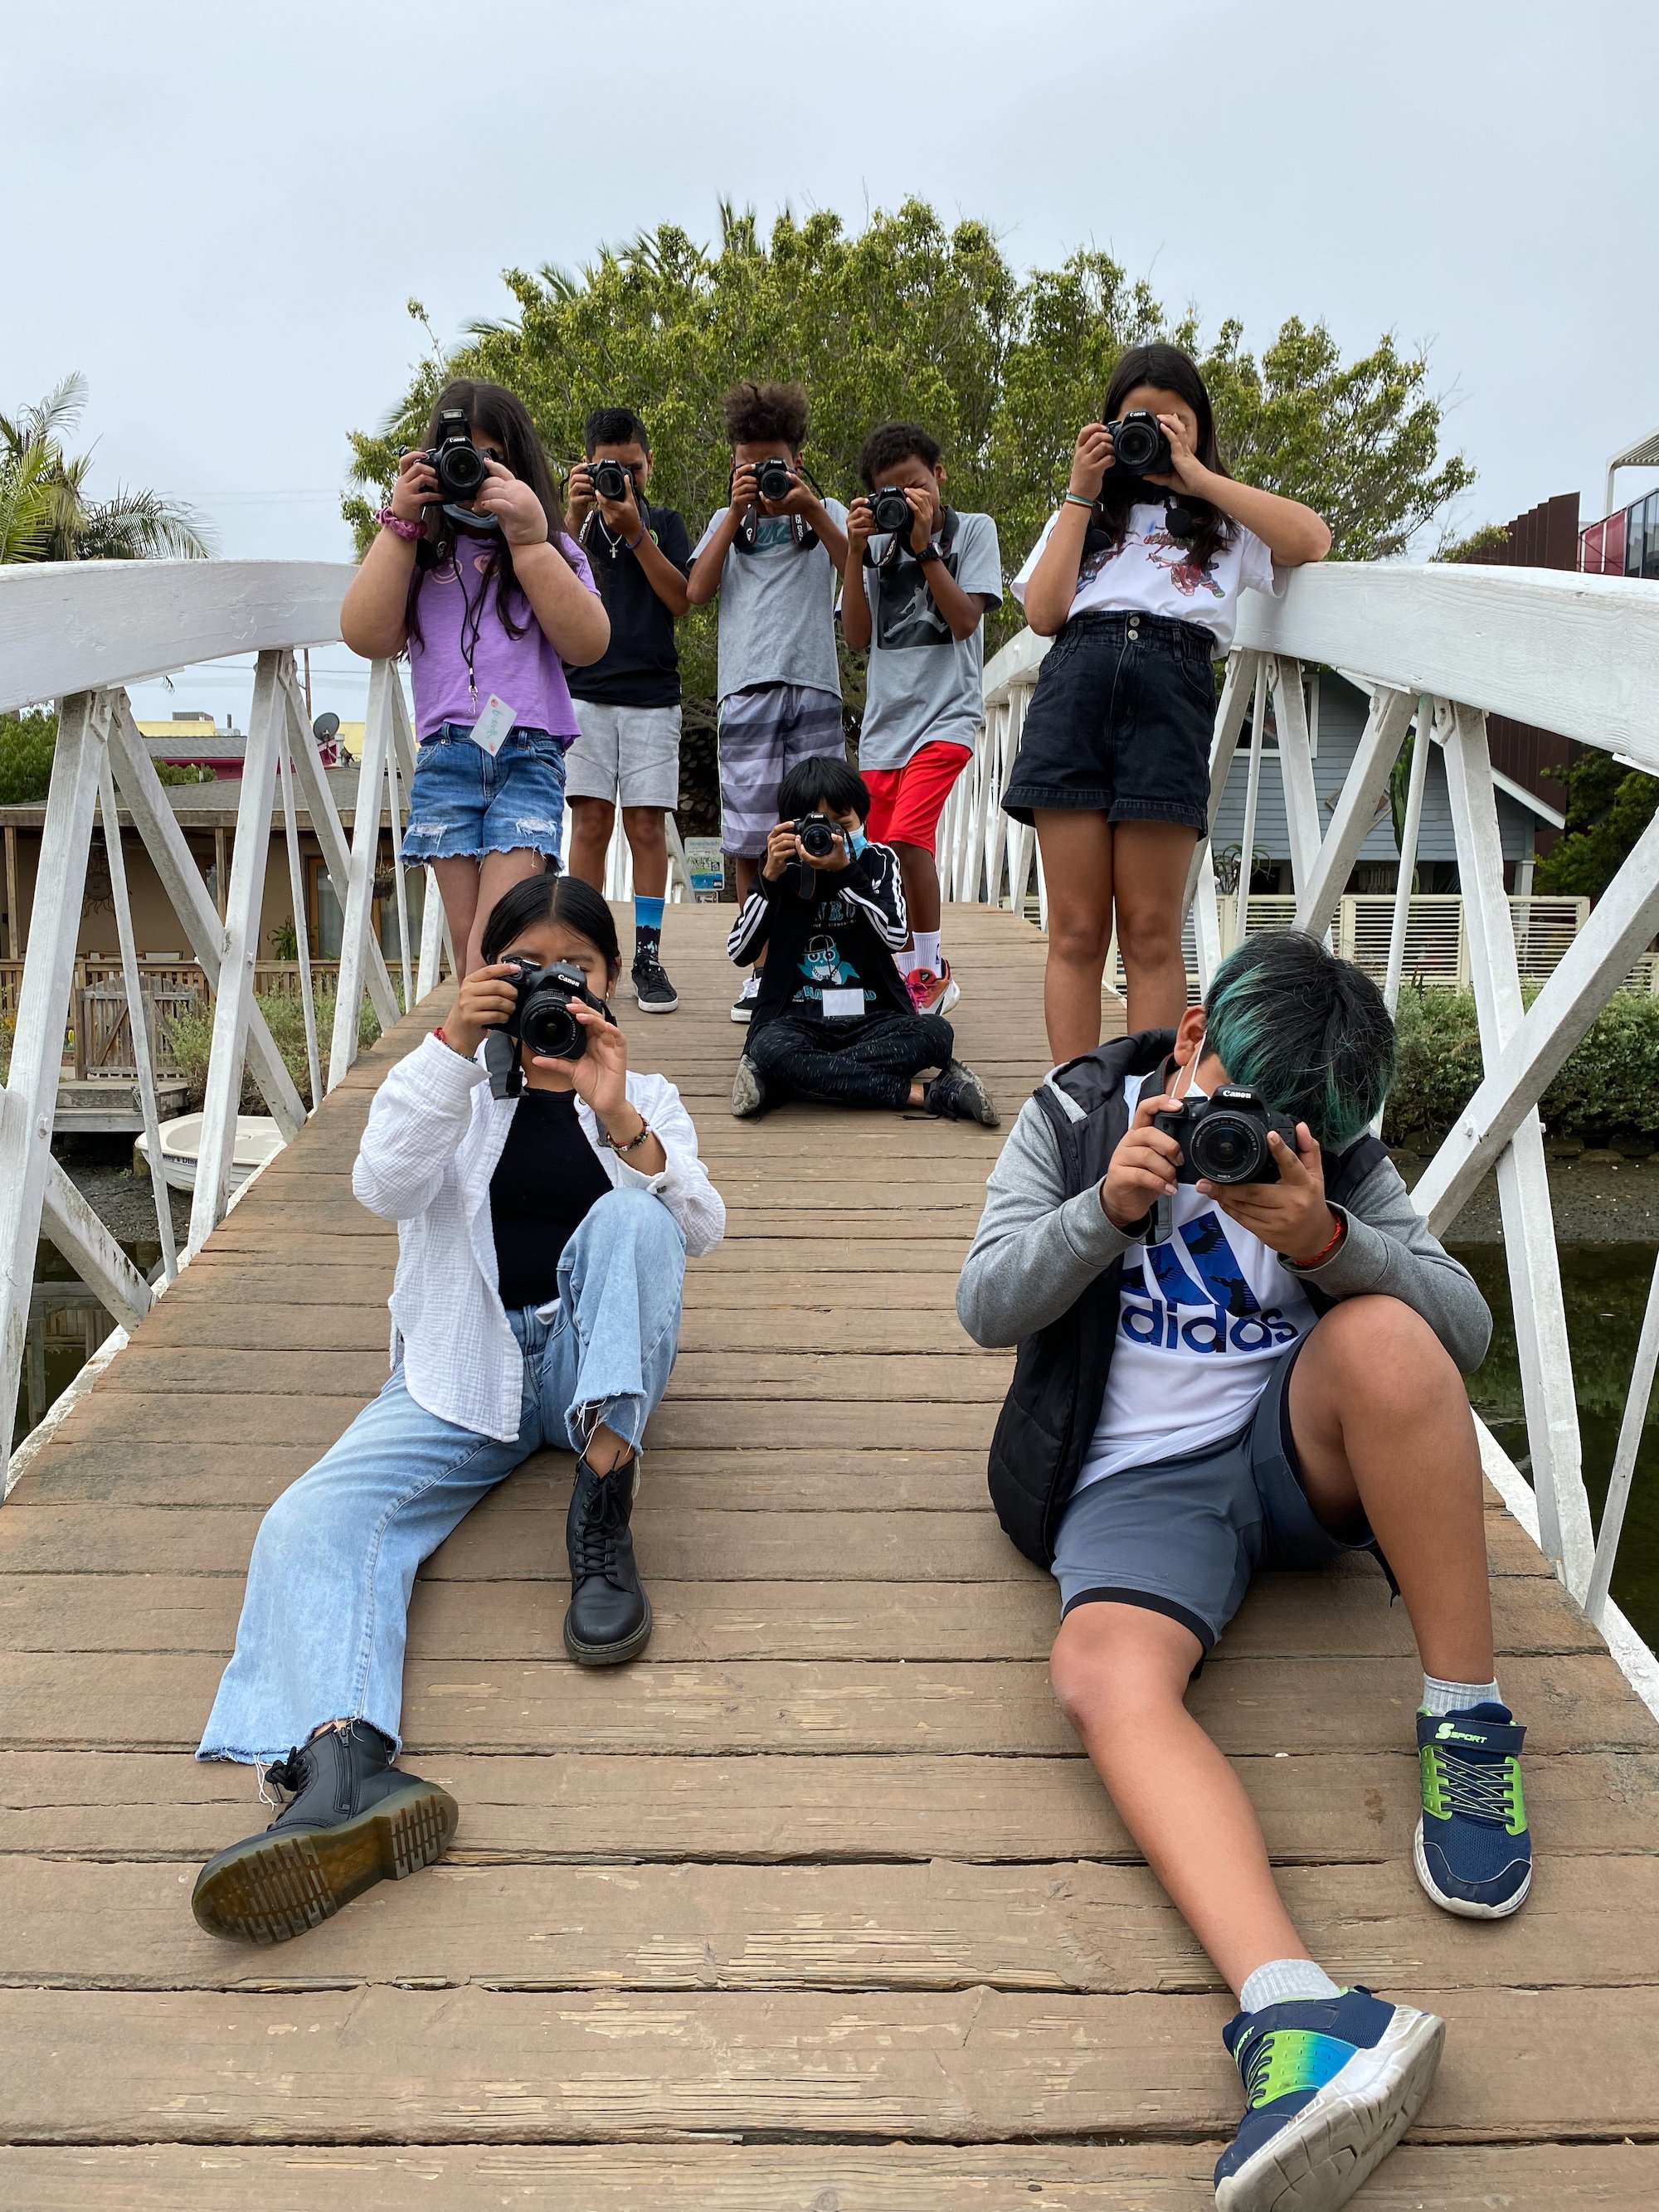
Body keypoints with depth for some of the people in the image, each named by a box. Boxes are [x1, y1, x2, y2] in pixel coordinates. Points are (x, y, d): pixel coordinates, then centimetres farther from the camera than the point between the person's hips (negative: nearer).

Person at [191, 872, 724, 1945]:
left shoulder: (642, 1095, 14)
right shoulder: (454, 1086, 14)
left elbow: (699, 1230, -5)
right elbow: (384, 1186, -7)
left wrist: (619, 1119, -23)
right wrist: (453, 1046, -19)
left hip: (594, 1362, 0)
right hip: (461, 1372, 0)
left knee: (629, 1216, -30)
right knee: (312, 1524, -28)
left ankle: (604, 1506, -31)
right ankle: (343, 1768, -54)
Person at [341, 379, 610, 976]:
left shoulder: (551, 546, 11)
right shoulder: (420, 549, 13)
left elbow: (587, 645, -4)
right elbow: (366, 636, 0)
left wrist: (529, 538, -9)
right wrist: (400, 523, -1)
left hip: (529, 754, -2)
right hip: (444, 757, 2)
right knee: (465, 938, 0)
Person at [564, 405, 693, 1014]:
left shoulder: (665, 522, 13)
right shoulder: (577, 518, 13)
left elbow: (680, 600, 0)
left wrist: (634, 531, -9)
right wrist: (578, 518, -11)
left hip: (652, 695, 0)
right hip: (585, 690, 0)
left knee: (647, 825, -4)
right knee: (590, 821, -5)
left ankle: (648, 955, 0)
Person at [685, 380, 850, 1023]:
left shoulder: (826, 513, 14)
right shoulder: (730, 520, 19)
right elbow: (696, 592, 4)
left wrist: (811, 508, -11)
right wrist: (737, 513, 0)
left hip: (813, 687, -1)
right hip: (745, 692, 1)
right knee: (750, 842, -2)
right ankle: (761, 969, 6)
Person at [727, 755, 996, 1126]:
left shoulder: (879, 861, 7)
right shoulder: (782, 868, 7)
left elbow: (896, 936, -11)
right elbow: (739, 952, -2)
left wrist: (845, 871, -19)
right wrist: (770, 877, -12)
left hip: (870, 1018, 2)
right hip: (797, 1021, -1)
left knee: (936, 1033, -30)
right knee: (770, 1047, -37)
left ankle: (781, 1082, -32)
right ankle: (924, 1093, -34)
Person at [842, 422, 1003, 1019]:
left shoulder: (973, 530, 4)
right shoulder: (878, 543, 11)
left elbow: (965, 620, -8)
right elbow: (857, 636, 3)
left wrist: (925, 545, -12)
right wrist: (855, 551, -5)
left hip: (946, 711, -5)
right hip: (885, 717, 5)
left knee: (908, 838, -22)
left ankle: (932, 971, -7)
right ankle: (908, 976, 22)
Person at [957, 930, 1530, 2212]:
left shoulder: (1333, 1157, 5)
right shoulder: (1077, 1119, 3)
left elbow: (1468, 1329, -5)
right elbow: (988, 1308, -4)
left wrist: (1324, 1238, -23)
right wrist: (1109, 1208, -21)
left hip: (1305, 1452, 1)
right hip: (1142, 1477, -1)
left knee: (1380, 1335, -31)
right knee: (1104, 1669, -32)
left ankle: (1469, 1724, -18)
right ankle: (1295, 2010, -47)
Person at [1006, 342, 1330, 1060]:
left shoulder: (1225, 520, 23)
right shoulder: (1083, 514, 27)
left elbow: (1312, 541, 1)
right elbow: (1043, 613, 9)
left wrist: (1199, 476, 7)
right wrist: (1082, 491, 13)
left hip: (1172, 689, -1)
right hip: (1073, 684, 1)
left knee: (1152, 931, -4)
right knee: (1075, 930, -4)